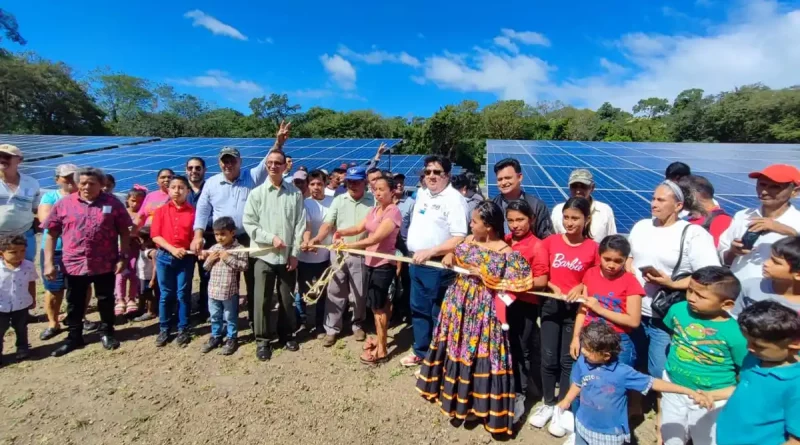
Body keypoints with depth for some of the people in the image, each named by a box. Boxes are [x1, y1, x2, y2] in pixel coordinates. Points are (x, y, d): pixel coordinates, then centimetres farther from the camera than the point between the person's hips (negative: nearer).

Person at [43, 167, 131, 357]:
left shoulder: (112, 203, -2)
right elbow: (51, 234, 4)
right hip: (73, 264, 2)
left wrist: (122, 257, -5)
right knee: (74, 304, 14)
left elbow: (124, 232, 0)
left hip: (105, 264, -1)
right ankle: (74, 337, 31)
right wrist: (49, 262, -1)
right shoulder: (64, 204, 1)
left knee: (106, 301, 12)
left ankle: (107, 333, 29)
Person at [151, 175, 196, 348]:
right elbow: (155, 235, -2)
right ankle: (164, 329, 22)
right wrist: (172, 249, -14)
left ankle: (183, 330, 16)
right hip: (164, 257, 1)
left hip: (186, 258, -1)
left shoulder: (193, 212, 0)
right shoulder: (161, 211, 4)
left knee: (183, 294, 5)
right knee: (166, 294, 9)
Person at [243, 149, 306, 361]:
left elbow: (300, 225, 0)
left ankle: (287, 334, 30)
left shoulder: (295, 193, 0)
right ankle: (262, 340, 20)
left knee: (287, 299, 13)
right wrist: (271, 238, -14)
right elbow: (248, 223, -3)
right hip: (264, 255, -1)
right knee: (263, 300, 6)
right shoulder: (257, 193, -1)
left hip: (288, 256, 1)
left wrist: (295, 252, -4)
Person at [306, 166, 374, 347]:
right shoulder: (339, 200, 3)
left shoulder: (373, 201, -2)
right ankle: (331, 329, 19)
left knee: (359, 293, 11)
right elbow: (328, 224, -4)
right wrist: (316, 239, -21)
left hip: (361, 254, -1)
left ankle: (358, 325, 31)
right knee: (335, 292, 8)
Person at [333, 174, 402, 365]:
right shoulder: (374, 210, 12)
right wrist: (341, 232, -14)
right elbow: (359, 228, 5)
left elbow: (376, 238, -27)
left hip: (384, 265, -8)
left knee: (378, 306, -1)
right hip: (370, 262, 8)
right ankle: (380, 338, 35)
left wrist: (349, 245, -33)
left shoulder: (393, 212, -17)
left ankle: (381, 351, 11)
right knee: (379, 304, 19)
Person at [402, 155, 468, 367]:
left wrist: (430, 252, -26)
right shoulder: (422, 195, 12)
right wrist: (413, 253, 16)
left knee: (438, 313, 4)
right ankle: (420, 351, 35)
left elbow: (459, 239, -22)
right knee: (418, 309, 19)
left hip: (438, 266, -8)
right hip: (417, 263, 8)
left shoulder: (454, 199, -14)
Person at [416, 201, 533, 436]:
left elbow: (523, 281, -22)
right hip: (459, 303, 6)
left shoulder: (506, 253, -17)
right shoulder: (469, 240, 1)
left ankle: (479, 402, 22)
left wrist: (486, 276, -21)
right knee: (456, 347, 18)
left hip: (483, 310, -6)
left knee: (481, 354, 3)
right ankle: (454, 391, 41)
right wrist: (450, 255, -7)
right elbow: (455, 255, 17)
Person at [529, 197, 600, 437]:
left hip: (576, 309, -2)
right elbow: (539, 273, 3)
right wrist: (553, 287, -12)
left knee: (568, 360, 8)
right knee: (548, 358, 8)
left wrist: (581, 287, -16)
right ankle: (548, 404, 28)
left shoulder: (593, 248, -7)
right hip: (551, 306, 2)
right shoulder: (550, 242, -2)